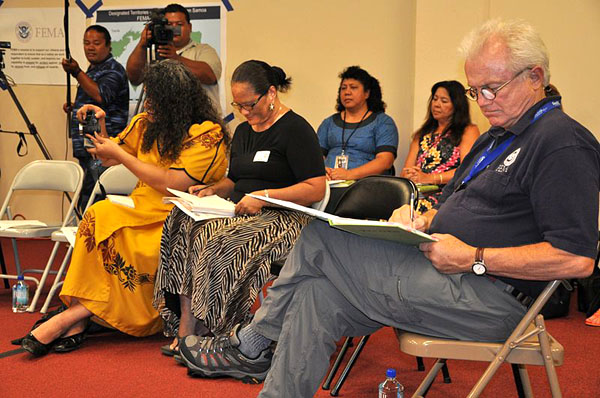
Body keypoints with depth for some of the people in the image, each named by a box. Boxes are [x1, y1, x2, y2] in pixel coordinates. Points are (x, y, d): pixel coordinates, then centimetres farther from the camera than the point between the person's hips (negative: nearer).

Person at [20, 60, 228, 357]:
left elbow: (171, 183, -17)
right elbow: (107, 160, 27)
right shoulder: (145, 124, 14)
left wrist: (120, 154, -9)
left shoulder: (208, 134, -8)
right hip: (141, 209, 5)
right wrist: (100, 125, 9)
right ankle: (77, 322, -31)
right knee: (99, 215, -27)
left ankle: (72, 314, -25)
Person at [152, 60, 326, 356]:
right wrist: (214, 190, 8)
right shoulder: (243, 131, 21)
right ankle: (184, 328, -26)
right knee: (183, 224, -21)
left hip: (282, 220, -7)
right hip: (238, 214, 8)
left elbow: (316, 189, -11)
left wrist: (266, 196, -18)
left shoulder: (296, 129, -4)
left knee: (220, 242, -34)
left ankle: (199, 332, -23)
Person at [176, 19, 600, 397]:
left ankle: (250, 344, 10)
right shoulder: (497, 137, 21)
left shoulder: (563, 143, -12)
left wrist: (474, 258, -20)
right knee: (317, 294, -7)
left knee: (319, 240, -10)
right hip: (447, 278, 10)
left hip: (487, 299, -10)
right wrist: (419, 220, 0)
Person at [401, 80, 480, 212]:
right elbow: (406, 171, 19)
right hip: (418, 193, 5)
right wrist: (411, 176, -7)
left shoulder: (469, 131, 10)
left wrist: (429, 178, -15)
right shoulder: (422, 135, 28)